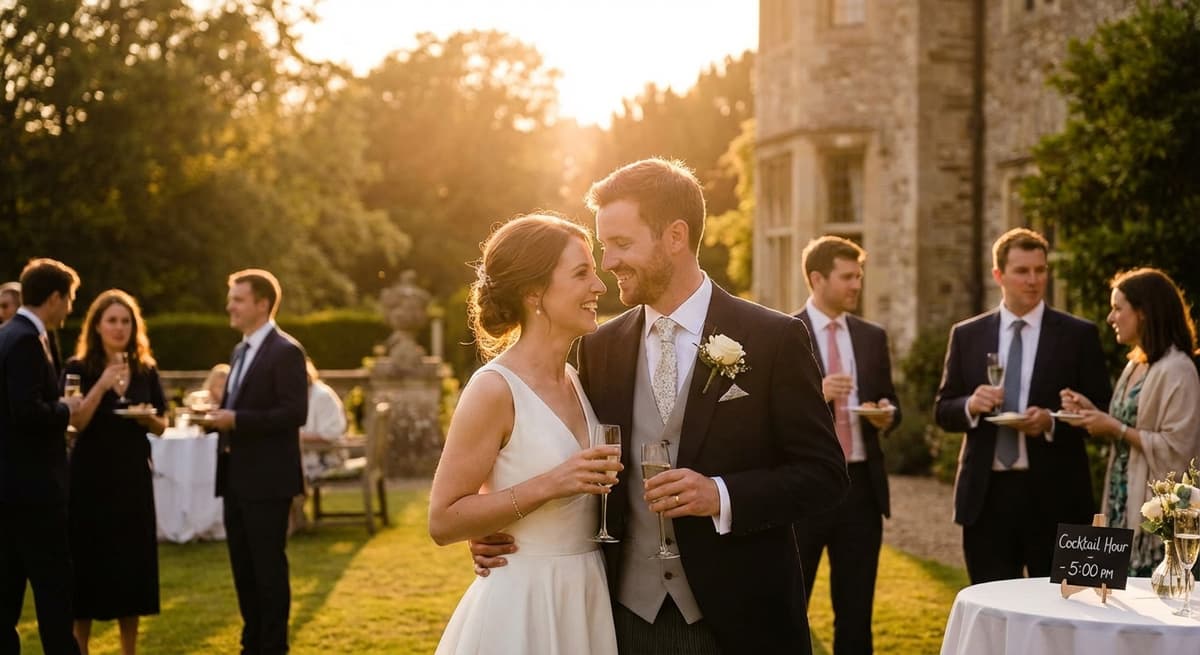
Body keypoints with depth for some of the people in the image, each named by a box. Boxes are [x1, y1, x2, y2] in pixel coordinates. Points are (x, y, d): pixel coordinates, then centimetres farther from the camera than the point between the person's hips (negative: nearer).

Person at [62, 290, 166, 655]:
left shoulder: (146, 370, 7)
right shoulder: (78, 368, -3)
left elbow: (161, 427, 11)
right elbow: (77, 422, -14)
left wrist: (148, 418, -10)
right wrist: (102, 385, -24)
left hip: (133, 477, 4)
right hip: (91, 477, -4)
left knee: (132, 562, 6)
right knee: (89, 563, 0)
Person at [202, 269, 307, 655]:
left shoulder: (285, 352, -12)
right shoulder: (241, 350, 16)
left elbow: (295, 412, -20)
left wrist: (235, 419, -23)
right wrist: (218, 416, 3)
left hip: (267, 478, -9)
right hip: (237, 477, 9)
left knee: (269, 566, -1)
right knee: (242, 566, 14)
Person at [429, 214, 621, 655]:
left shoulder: (577, 381, 5)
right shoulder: (495, 388, -16)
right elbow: (443, 522, -18)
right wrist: (548, 486, -24)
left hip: (586, 600, 7)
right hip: (523, 607, -7)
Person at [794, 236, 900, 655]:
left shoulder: (872, 337, 11)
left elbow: (889, 403, 18)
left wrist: (887, 414, -5)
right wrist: (815, 394, -23)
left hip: (862, 485, 4)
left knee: (856, 610, 11)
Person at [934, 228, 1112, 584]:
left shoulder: (1078, 335, 2)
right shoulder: (967, 335, 8)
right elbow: (942, 411, 10)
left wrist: (1052, 421, -17)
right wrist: (970, 405, -12)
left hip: (1053, 497, -2)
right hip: (986, 495, 2)